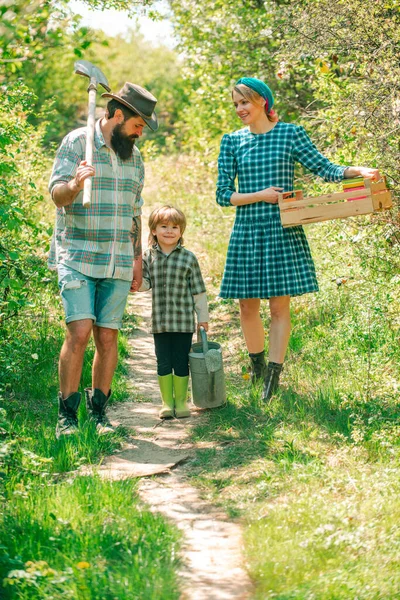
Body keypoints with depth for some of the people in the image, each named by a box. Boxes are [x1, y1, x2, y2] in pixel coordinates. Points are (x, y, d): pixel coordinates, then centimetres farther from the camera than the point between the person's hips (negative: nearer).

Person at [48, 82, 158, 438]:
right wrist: (74, 185, -34)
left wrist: (138, 256, 18)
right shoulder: (77, 142, -4)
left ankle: (99, 411, 10)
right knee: (79, 332, -14)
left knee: (108, 337, 1)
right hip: (77, 257, -5)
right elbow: (56, 194, -12)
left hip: (118, 262, 5)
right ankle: (67, 414, -6)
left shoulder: (134, 155, 15)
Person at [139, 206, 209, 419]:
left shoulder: (188, 258, -1)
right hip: (160, 321, 2)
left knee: (181, 362, 4)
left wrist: (203, 317, 4)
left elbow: (198, 290, 2)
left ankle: (181, 401, 16)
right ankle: (167, 403, 16)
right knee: (163, 363, 6)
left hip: (183, 321, -1)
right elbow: (145, 283, 5)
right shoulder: (148, 257, 4)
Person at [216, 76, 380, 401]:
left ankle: (274, 376, 2)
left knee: (279, 304, -2)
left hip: (283, 232, -2)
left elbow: (324, 168, -2)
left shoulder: (291, 134, 1)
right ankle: (257, 366, 26)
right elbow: (223, 195, 3)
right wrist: (260, 195, -10)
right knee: (248, 304, 6)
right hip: (247, 231, 2)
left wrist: (356, 171, -19)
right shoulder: (232, 141, 6)